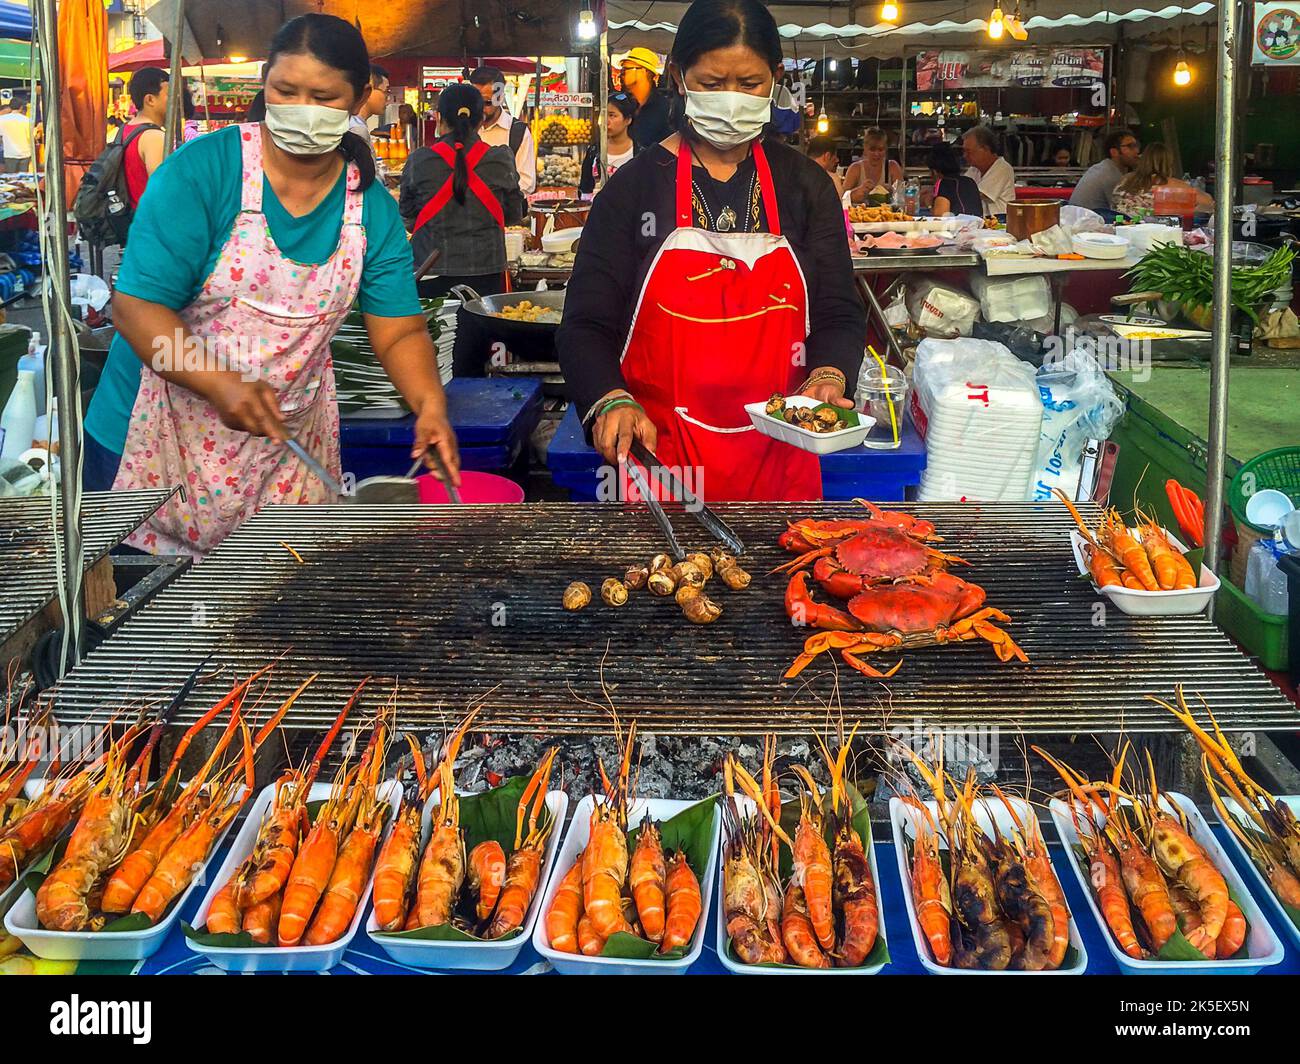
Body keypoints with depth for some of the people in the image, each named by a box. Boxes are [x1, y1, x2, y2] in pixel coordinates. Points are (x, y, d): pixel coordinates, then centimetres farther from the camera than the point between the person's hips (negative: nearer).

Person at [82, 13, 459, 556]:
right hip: (159, 439, -3)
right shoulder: (202, 170, -13)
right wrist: (219, 384, -32)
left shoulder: (373, 208, 0)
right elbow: (136, 306, -17)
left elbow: (400, 333, 0)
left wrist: (431, 404, -21)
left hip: (288, 447, 3)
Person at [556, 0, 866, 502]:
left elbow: (839, 314, 5)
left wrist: (828, 377, -17)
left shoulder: (804, 184, 6)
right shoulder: (634, 187, -2)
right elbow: (586, 326, -4)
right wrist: (613, 402, -24)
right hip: (657, 455, -2)